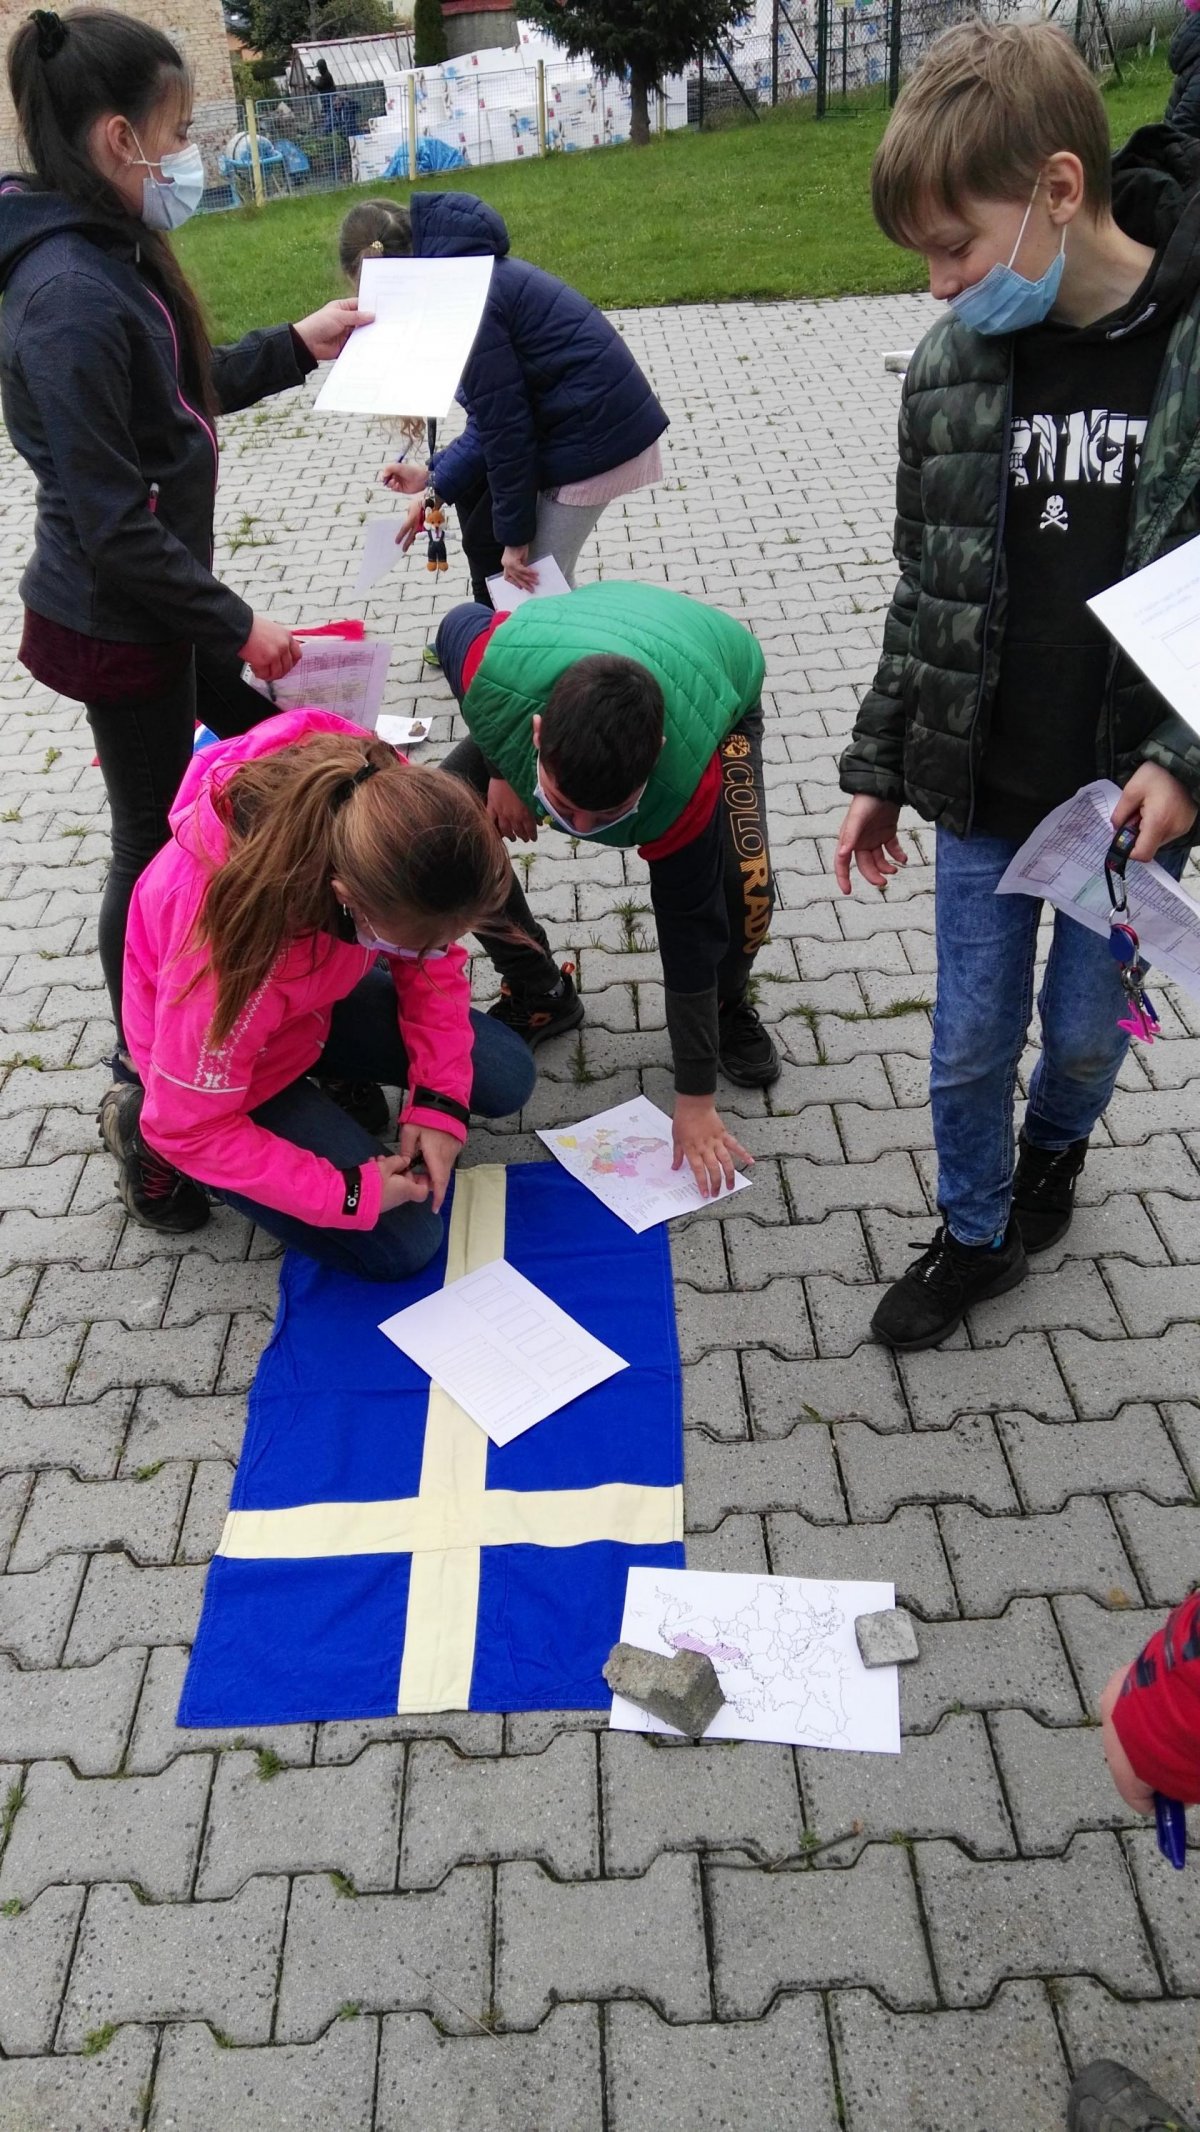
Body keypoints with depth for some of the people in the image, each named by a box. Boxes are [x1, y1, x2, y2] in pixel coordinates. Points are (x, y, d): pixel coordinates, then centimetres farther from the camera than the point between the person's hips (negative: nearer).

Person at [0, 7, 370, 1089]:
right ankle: (145, 1065, 26)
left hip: (159, 598, 10)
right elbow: (111, 524, -25)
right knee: (155, 843, 5)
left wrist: (296, 346, 17)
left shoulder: (112, 254, 4)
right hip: (115, 623, -10)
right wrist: (234, 625, -19)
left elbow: (173, 395, 19)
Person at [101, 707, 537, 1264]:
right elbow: (192, 1130, -28)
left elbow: (434, 964, -10)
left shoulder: (392, 800, -29)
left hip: (318, 998, 6)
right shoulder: (232, 952, -44)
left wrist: (440, 1099, -17)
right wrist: (349, 1193, -26)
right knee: (404, 1241, -5)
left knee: (505, 1078, 1)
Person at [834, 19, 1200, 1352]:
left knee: (1084, 1027, 16)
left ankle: (1055, 1146, 50)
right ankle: (975, 1234, 35)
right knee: (969, 1041, 10)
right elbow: (925, 588, 7)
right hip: (980, 790, 3)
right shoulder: (953, 361, -3)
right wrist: (880, 768, 9)